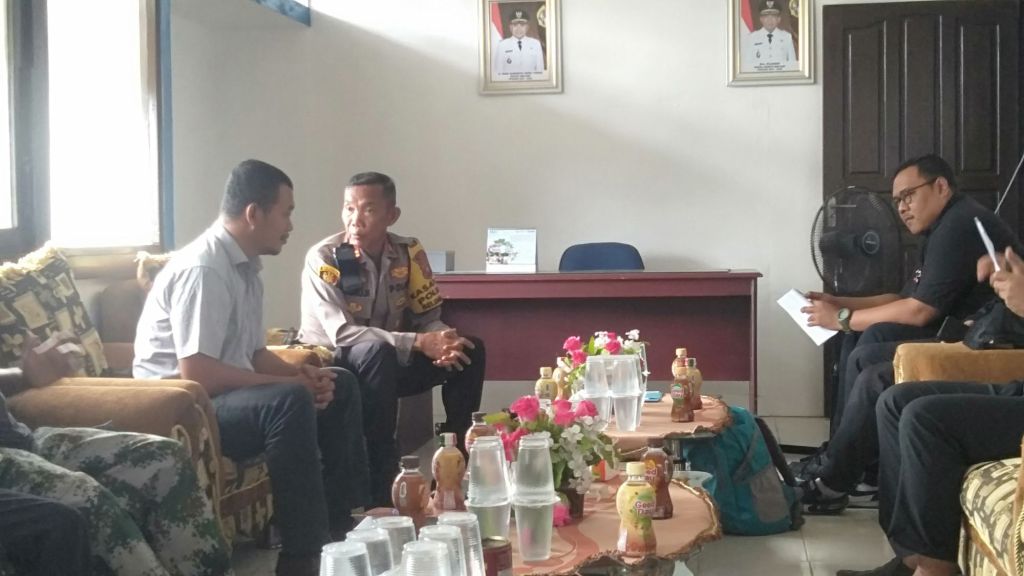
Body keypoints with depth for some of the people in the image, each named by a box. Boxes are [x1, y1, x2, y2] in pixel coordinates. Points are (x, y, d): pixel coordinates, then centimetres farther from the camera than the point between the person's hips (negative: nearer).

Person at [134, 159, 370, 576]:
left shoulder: (246, 267, 8)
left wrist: (301, 375, -5)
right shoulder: (203, 269, -22)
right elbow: (196, 374, -29)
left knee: (340, 389, 10)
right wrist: (292, 384, -22)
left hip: (229, 396, 10)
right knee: (290, 401, -34)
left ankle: (340, 521, 15)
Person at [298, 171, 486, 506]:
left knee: (468, 350, -10)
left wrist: (443, 342, -25)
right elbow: (342, 333, -28)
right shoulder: (323, 257, -19)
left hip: (388, 364, 5)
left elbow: (429, 318, 1)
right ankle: (378, 484, -32)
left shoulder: (409, 253, -5)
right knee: (379, 352, -37)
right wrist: (419, 343, -36)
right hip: (331, 366, -5)